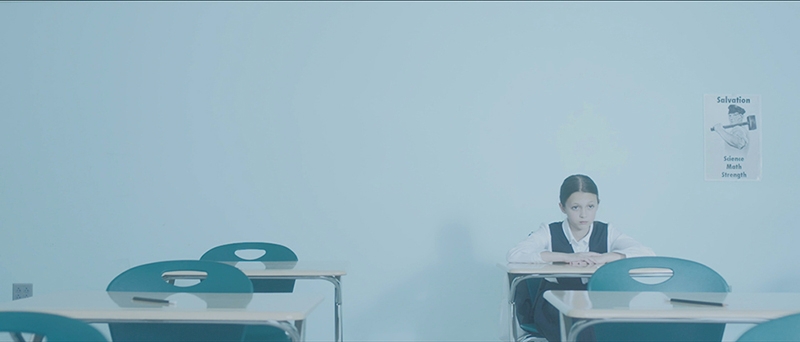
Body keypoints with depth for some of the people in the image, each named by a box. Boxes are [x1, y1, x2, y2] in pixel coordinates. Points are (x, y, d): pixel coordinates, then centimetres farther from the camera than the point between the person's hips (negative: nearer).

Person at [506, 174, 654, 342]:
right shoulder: (550, 233, 0)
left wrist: (601, 258, -22)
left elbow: (648, 253, -7)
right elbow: (513, 255, -16)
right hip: (555, 307, -2)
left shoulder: (607, 233, 6)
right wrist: (568, 257, -23)